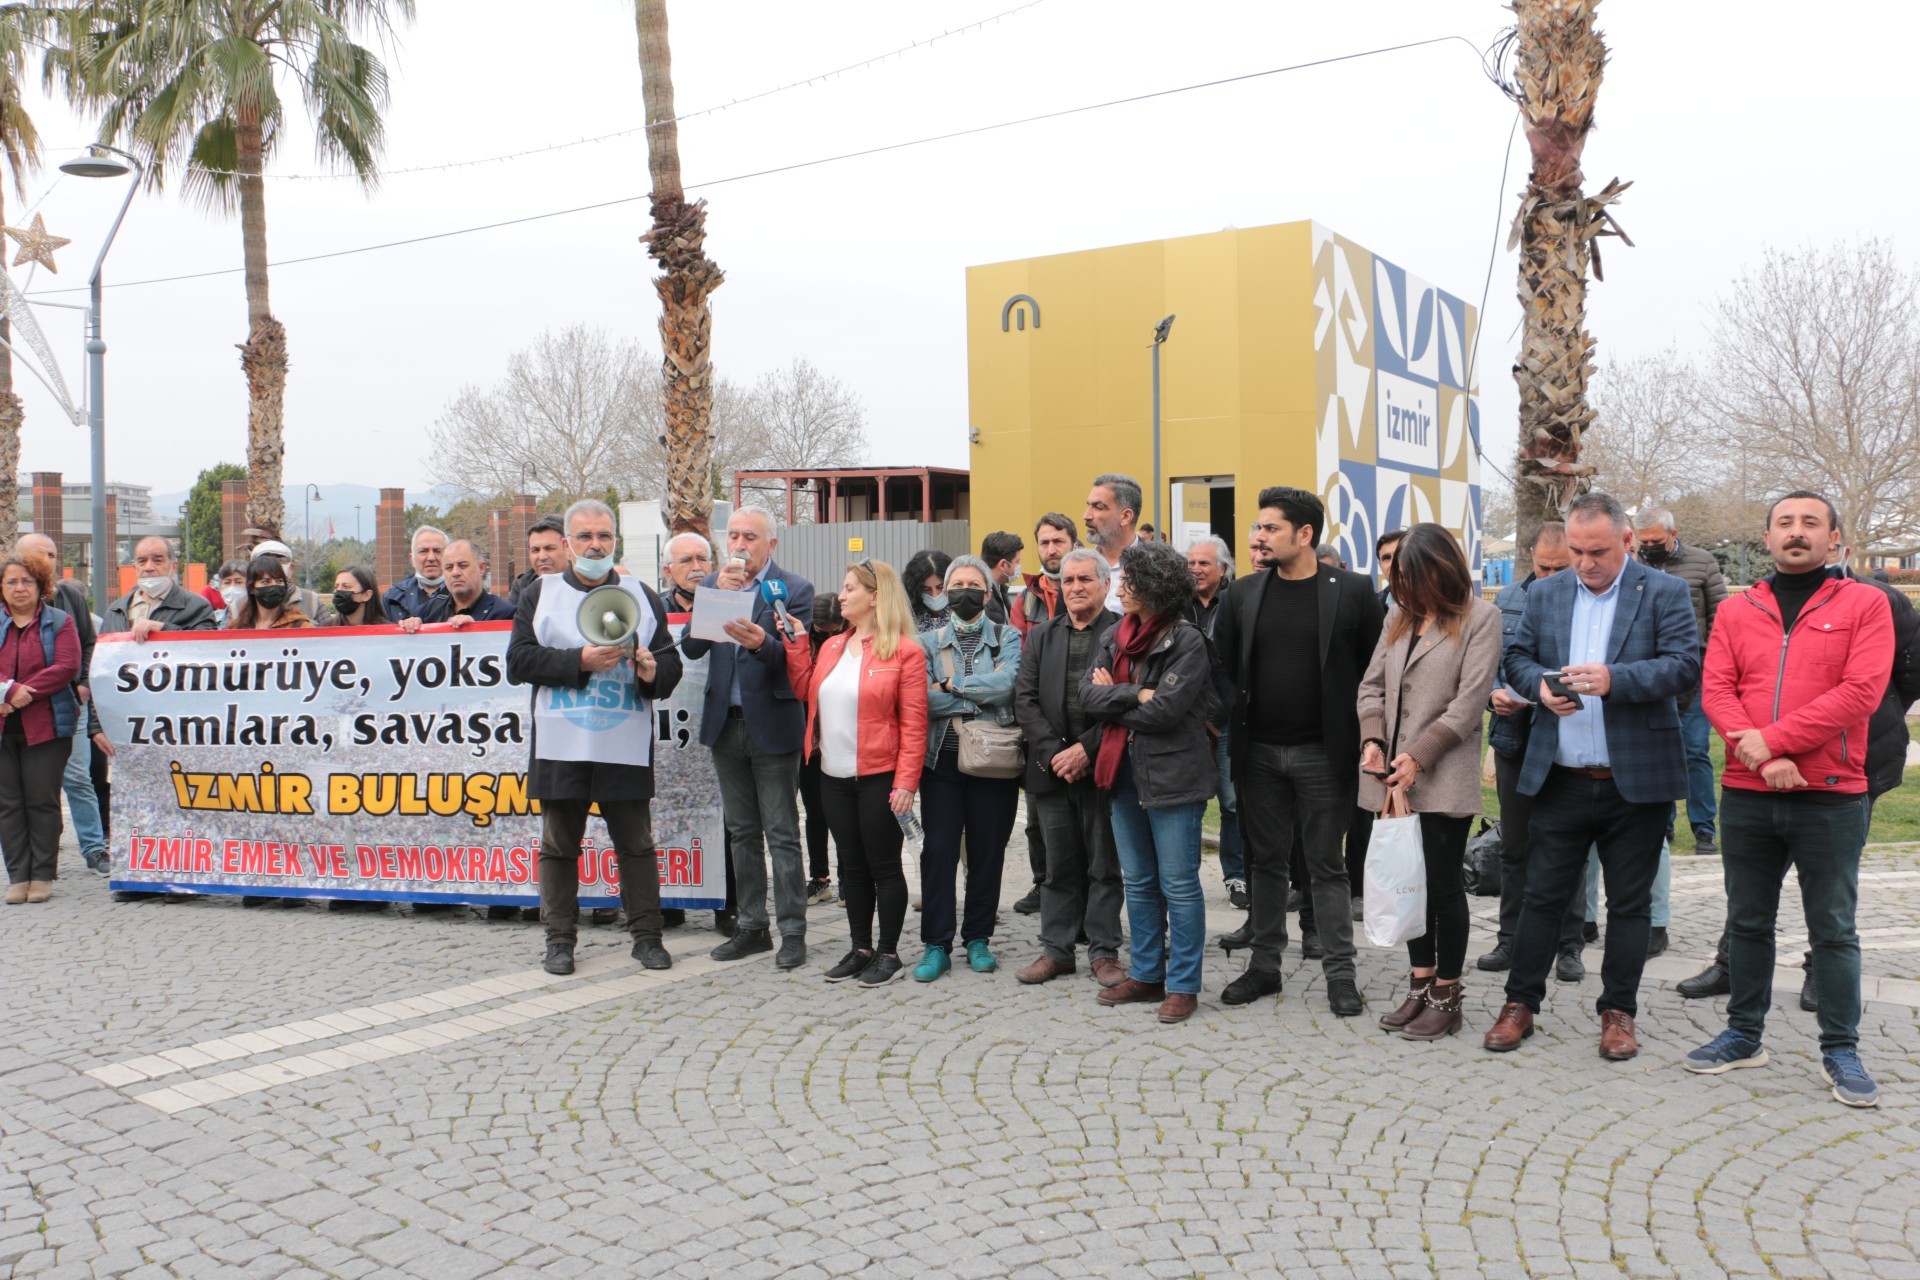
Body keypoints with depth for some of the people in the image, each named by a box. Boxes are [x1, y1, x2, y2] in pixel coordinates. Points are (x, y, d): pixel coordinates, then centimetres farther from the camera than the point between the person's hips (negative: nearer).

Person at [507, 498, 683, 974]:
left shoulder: (642, 596, 13)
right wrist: (580, 661, -14)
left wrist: (653, 671, -15)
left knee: (636, 843, 4)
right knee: (559, 844, 7)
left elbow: (671, 662, 8)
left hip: (626, 746, 1)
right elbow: (519, 661, -3)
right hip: (560, 745, 0)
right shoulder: (539, 594, 9)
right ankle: (560, 939, 16)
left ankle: (647, 936, 13)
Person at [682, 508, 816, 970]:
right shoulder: (712, 584, 7)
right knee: (742, 832, 13)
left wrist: (761, 643, -32)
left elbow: (796, 658, -13)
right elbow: (692, 647, -5)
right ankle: (752, 926, 23)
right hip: (726, 723, 5)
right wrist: (718, 596, -17)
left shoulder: (795, 589, -5)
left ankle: (792, 931, 9)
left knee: (782, 834, 0)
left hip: (772, 724, -5)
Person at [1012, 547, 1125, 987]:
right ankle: (1057, 949, 20)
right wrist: (1052, 753, -7)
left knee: (1104, 865, 5)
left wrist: (1087, 749, -15)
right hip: (1052, 767, 4)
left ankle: (1104, 951, 15)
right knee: (1058, 865, 11)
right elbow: (1025, 699, 5)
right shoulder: (1041, 636, 11)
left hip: (1100, 766, -4)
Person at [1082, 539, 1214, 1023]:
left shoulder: (1187, 642, -11)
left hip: (1173, 776, -7)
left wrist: (1113, 697, -7)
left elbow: (1165, 710, -20)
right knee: (1138, 882, 15)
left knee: (1179, 884, 0)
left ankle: (1183, 985, 10)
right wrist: (1135, 695, -15)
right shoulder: (1113, 637, 9)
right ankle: (1146, 975, 27)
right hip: (1123, 771, 7)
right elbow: (1089, 696, -1)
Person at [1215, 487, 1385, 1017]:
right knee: (1266, 861, 12)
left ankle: (1339, 973, 15)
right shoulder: (1243, 594, 5)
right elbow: (1223, 668, 6)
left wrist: (1368, 741, -6)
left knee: (1327, 865, 5)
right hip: (1259, 752, 3)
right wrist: (1224, 734, -2)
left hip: (1323, 752, -3)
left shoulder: (1352, 590, -4)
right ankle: (1265, 965, 23)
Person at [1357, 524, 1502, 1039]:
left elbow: (1470, 699, -11)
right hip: (1392, 776, 6)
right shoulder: (1399, 616, 15)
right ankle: (1421, 985, 23)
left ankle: (1446, 997, 13)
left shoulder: (1479, 617, -4)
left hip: (1444, 776, -5)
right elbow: (1372, 684, 13)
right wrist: (1373, 739, -4)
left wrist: (1418, 757, -14)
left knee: (1443, 883, 1)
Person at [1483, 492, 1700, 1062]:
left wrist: (1614, 679, -25)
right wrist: (1540, 684, -9)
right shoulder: (1545, 594, 9)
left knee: (1629, 902, 8)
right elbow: (1515, 657, 13)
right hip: (1560, 778, 2)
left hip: (1635, 780, -2)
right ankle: (1520, 1003, 17)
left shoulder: (1665, 592, -2)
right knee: (1542, 895, 6)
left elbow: (1686, 663, -11)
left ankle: (1618, 1011, 20)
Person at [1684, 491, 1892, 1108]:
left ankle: (1841, 1051, 17)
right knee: (1748, 922, 13)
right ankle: (1744, 1034, 25)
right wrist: (1760, 757, -17)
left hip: (1831, 797, -3)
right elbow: (1715, 690, -1)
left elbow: (1862, 691, -13)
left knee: (1833, 929, 5)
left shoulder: (1865, 604, -1)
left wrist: (1772, 739, -17)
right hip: (1746, 795, 3)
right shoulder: (1737, 613, 8)